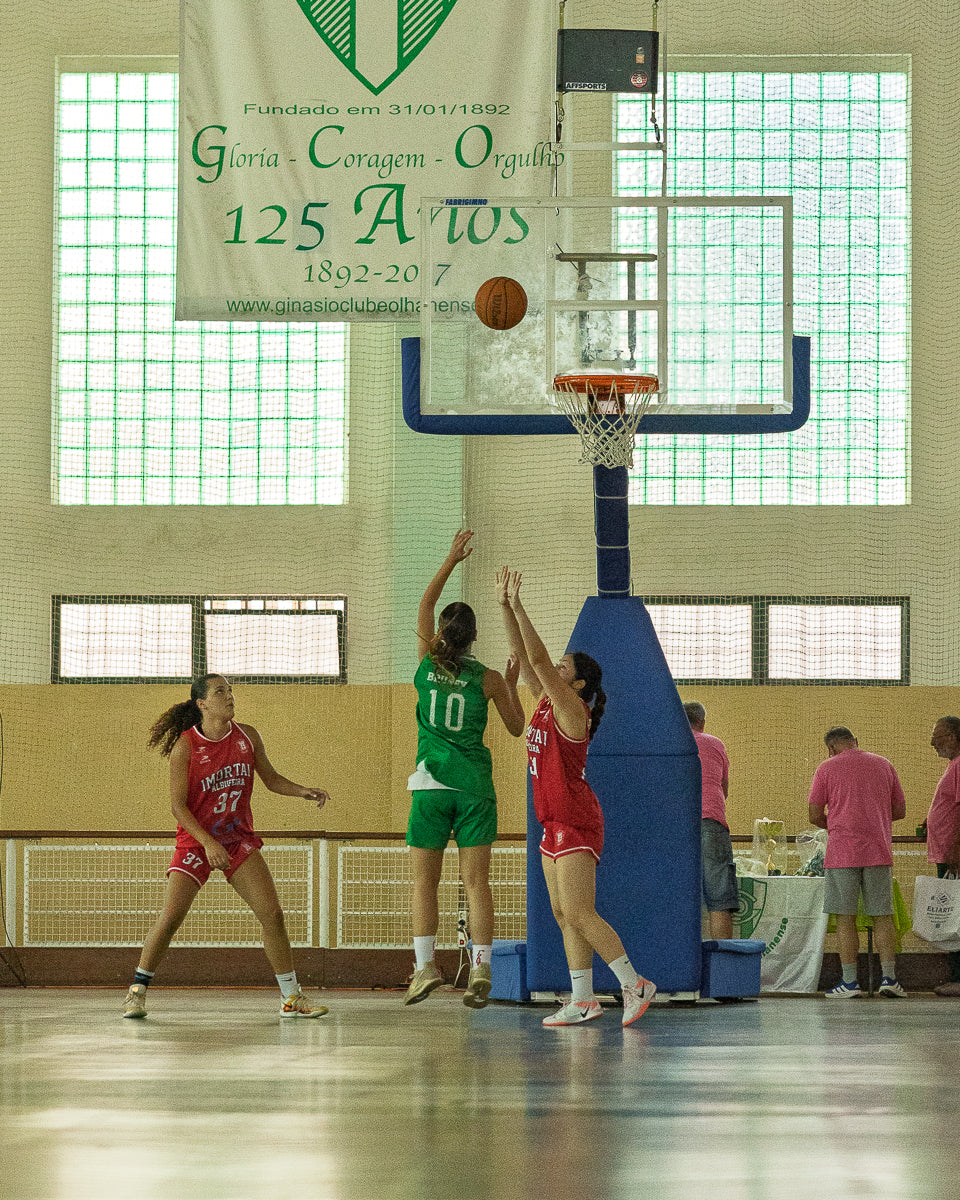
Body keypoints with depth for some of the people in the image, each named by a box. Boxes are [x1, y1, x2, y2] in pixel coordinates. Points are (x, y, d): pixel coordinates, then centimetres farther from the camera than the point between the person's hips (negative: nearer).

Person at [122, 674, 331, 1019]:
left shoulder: (247, 737, 0)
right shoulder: (185, 746, -13)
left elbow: (271, 778, 13)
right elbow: (177, 804, -14)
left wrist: (302, 791, -5)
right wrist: (209, 843, -23)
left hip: (239, 839, 4)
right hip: (195, 840, -4)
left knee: (273, 914, -4)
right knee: (170, 916, -15)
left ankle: (291, 997, 6)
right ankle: (137, 991, 3)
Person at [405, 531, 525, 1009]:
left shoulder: (427, 664, 1)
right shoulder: (488, 678, -2)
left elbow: (425, 606, 15)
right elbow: (516, 726, 11)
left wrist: (451, 560, 20)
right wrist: (512, 682, 23)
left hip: (432, 784, 0)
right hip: (475, 784, 0)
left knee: (424, 881, 4)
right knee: (476, 881, 0)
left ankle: (425, 964, -6)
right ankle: (480, 967, -10)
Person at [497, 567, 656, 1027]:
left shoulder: (572, 709, -12)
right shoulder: (546, 703, 10)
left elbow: (539, 660, -21)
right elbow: (525, 657, 10)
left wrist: (518, 607, -20)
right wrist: (505, 605, 2)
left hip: (576, 823, -9)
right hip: (555, 823, 9)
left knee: (579, 913, -12)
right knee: (564, 915, 6)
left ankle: (635, 985, -7)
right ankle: (583, 1001, 7)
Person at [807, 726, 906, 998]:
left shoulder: (827, 769, 1)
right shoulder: (883, 765, 11)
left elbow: (815, 816, 0)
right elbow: (900, 810, 15)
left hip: (842, 853, -3)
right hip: (879, 852, 3)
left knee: (845, 919, 0)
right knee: (883, 916, 8)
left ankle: (849, 981, -2)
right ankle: (889, 977, 3)